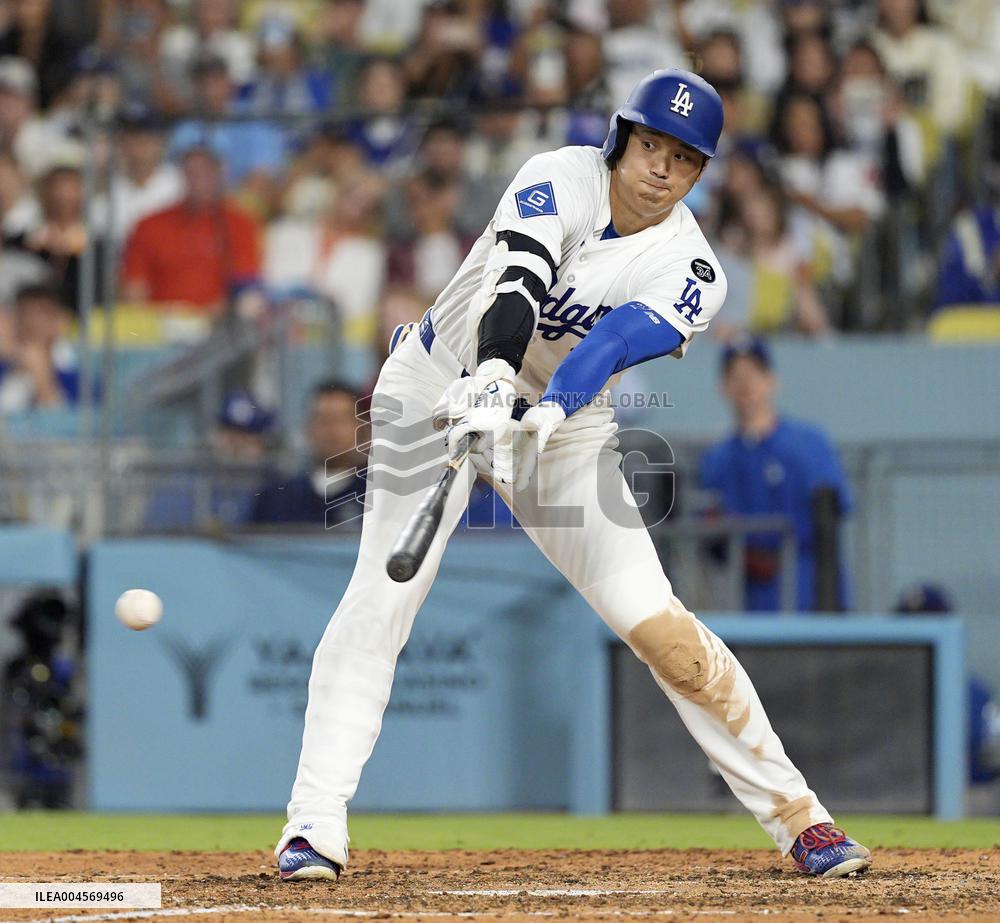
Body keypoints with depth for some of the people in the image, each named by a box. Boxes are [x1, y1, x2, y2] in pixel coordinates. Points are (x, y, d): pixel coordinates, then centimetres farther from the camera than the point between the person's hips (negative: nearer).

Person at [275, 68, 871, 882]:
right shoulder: (560, 182, -17)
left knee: (659, 625, -7)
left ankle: (794, 814, 2)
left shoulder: (690, 270, -13)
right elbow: (516, 286, -35)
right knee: (382, 595, -17)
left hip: (565, 426, 2)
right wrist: (491, 378, -54)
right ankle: (315, 826, -14)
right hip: (444, 386, -1)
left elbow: (622, 342, -33)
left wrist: (548, 410, -51)